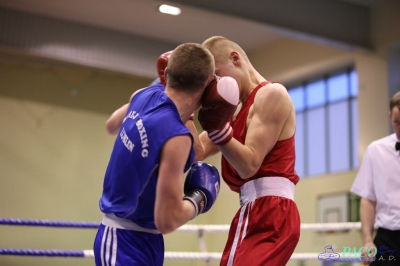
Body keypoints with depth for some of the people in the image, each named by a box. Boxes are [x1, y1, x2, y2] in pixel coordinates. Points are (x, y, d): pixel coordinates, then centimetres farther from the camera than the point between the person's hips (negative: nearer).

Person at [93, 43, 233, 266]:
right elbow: (167, 220, -25)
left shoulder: (146, 95, -4)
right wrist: (200, 197, -6)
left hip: (132, 238, 9)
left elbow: (112, 125, 22)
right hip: (128, 243, -9)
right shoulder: (176, 136, -27)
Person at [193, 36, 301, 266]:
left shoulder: (272, 94, -5)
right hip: (257, 214, 10)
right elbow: (196, 152, 13)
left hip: (271, 215, -10)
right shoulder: (242, 111, 22)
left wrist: (216, 125, -21)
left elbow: (249, 165, -14)